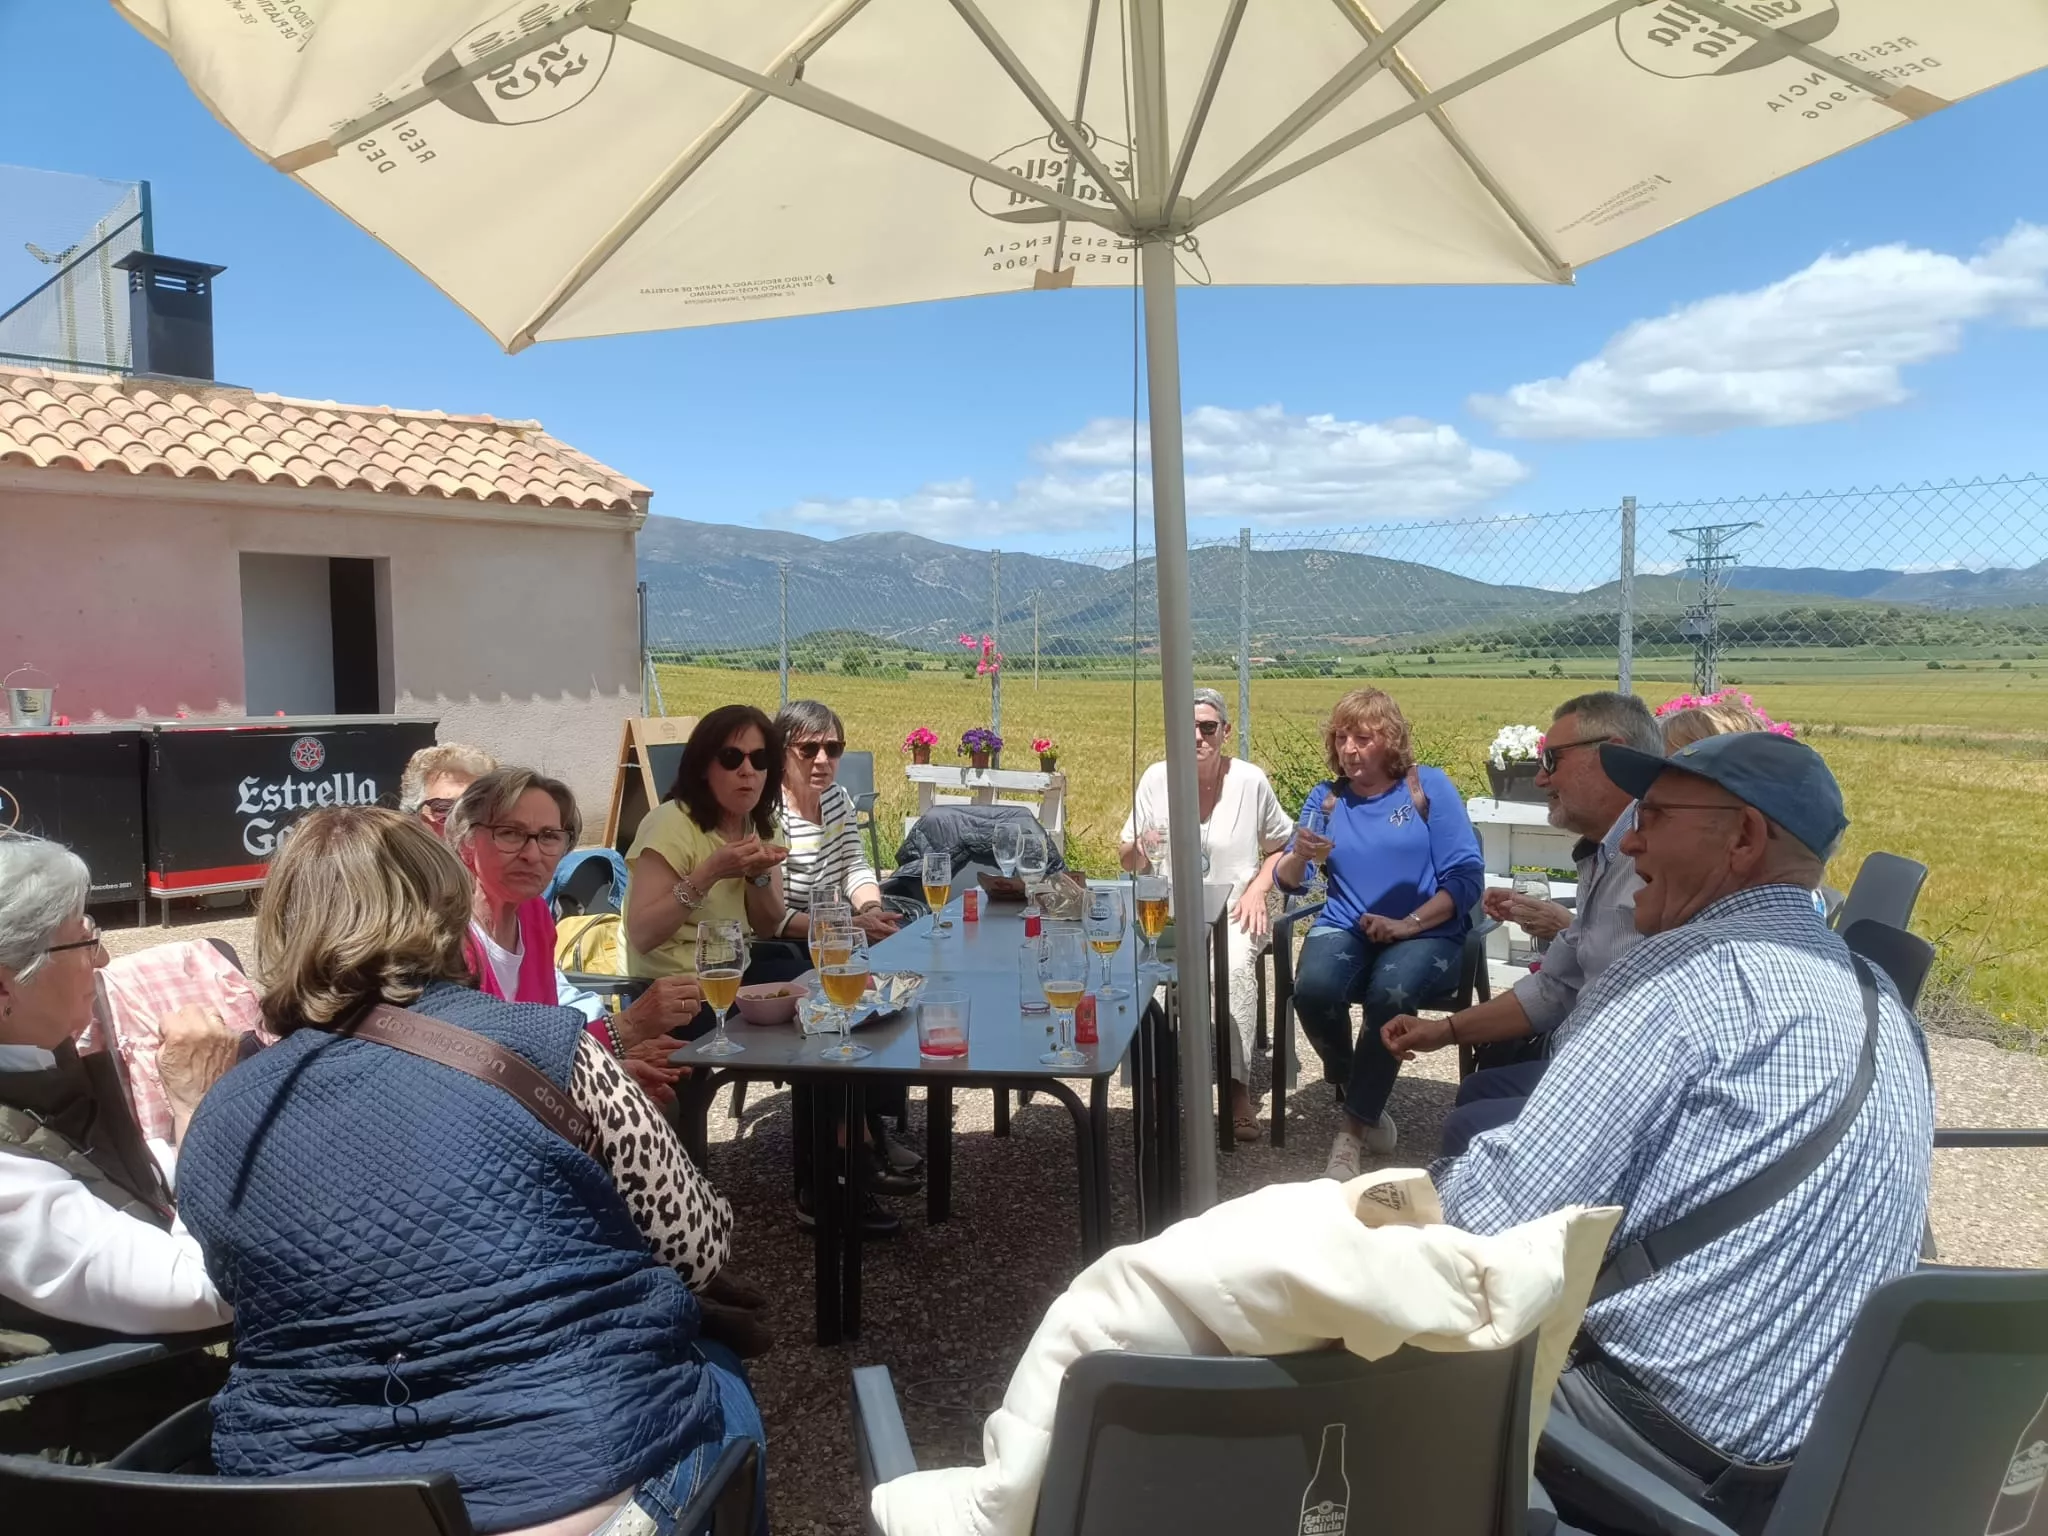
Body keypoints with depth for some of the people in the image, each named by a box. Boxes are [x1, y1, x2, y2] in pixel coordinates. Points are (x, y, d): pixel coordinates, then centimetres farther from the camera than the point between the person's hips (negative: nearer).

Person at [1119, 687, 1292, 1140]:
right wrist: (1140, 849, -16)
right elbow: (1127, 858, 8)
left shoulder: (1251, 780, -1)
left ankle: (1238, 1087, -27)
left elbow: (1280, 848, 13)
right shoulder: (1156, 779, 1)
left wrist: (1257, 890, -4)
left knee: (1236, 965, -35)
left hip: (1234, 912, -1)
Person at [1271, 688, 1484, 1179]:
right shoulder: (1325, 798, 9)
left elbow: (1467, 877, -6)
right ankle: (1364, 1105, -1)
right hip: (1345, 929, 3)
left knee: (1388, 995, -35)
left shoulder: (1429, 786, 0)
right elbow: (1287, 882, 3)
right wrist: (1300, 856, -21)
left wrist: (1407, 924, -18)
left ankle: (1352, 1130, -17)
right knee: (1312, 990, -30)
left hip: (1426, 932, -2)